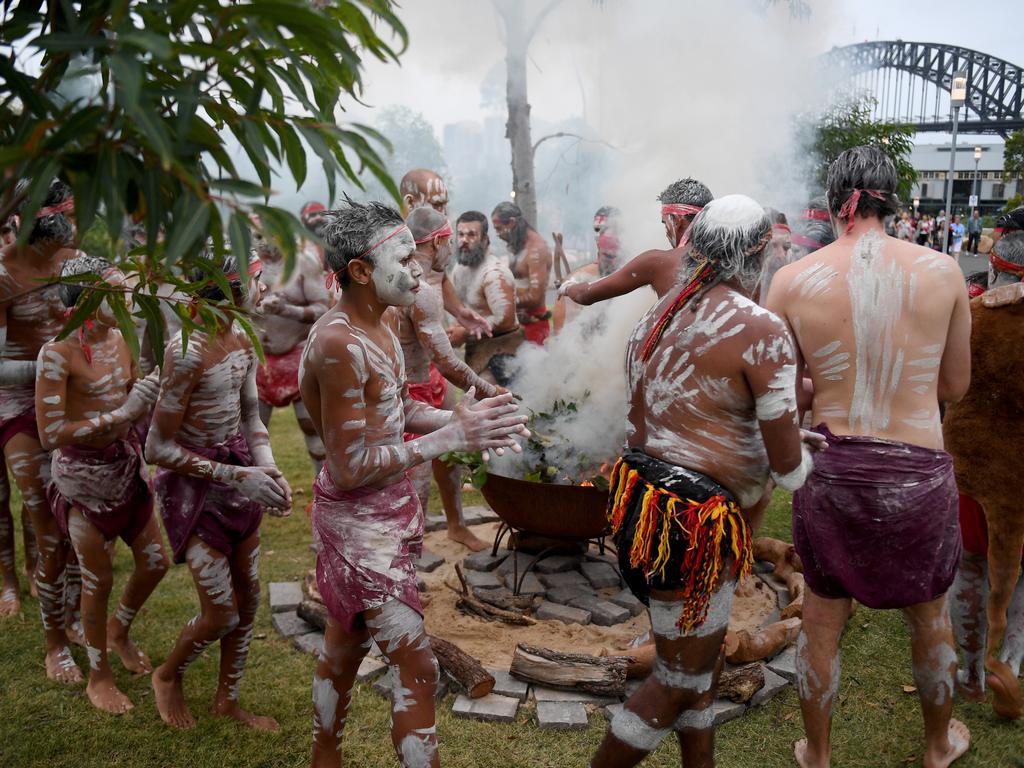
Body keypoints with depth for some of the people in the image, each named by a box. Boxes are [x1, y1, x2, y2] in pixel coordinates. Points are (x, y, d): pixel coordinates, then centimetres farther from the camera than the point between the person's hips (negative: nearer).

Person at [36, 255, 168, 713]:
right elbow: (51, 434, -24)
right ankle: (98, 677, 29)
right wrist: (121, 415, -28)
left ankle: (118, 631, 44)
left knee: (155, 562, 14)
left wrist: (151, 393, -10)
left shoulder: (121, 340, -1)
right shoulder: (57, 354, -21)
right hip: (83, 474, -6)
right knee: (99, 579, 7)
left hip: (126, 465, 6)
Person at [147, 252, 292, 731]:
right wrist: (236, 476, -23)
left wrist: (268, 469, -7)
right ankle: (168, 676, 33)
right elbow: (158, 448, -20)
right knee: (221, 615, 0)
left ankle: (227, 701, 34)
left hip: (238, 473, 7)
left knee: (248, 601, 14)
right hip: (194, 485, -7)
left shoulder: (242, 341, 1)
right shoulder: (187, 351, -23)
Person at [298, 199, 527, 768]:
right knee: (417, 669, -2)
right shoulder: (340, 345, -26)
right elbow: (351, 467, -25)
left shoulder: (376, 325, 3)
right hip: (362, 524, -9)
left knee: (345, 645, 24)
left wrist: (459, 418, -5)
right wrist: (452, 437, -25)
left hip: (384, 515, 9)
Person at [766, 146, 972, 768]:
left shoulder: (792, 280, -9)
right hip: (919, 472, 1)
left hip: (831, 471, 0)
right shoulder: (942, 271, -7)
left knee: (822, 620, 19)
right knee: (930, 613, 25)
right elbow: (955, 385, 4)